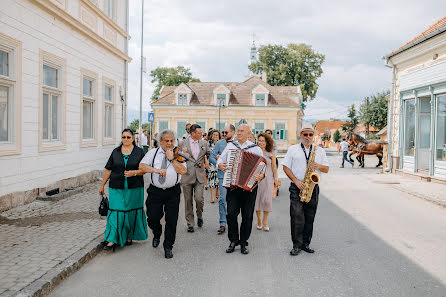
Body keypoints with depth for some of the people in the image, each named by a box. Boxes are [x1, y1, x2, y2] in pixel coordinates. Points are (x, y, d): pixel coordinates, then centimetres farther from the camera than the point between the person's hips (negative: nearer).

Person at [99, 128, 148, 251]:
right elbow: (108, 170, 9)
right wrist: (102, 185, 9)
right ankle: (111, 240, 0)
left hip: (134, 188, 0)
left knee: (132, 212, 7)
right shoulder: (115, 152, 7)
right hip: (117, 188, 1)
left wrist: (134, 173, -17)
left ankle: (129, 236, 24)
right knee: (115, 212, -4)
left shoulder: (139, 152, 3)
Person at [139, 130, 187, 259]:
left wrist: (171, 158, -13)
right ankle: (157, 235, 37)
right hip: (155, 191, 1)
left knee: (171, 220, 1)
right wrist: (157, 170, -19)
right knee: (152, 218, 2)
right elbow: (142, 166, -7)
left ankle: (168, 247, 18)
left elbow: (182, 170, -11)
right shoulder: (153, 152, 6)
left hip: (173, 192, -1)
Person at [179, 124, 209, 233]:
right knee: (188, 201, 5)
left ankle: (199, 216, 21)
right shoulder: (183, 143, 0)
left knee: (199, 199, -9)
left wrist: (206, 160, 5)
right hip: (187, 176, -1)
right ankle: (190, 224, 18)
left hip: (200, 176, 1)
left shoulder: (204, 143, 9)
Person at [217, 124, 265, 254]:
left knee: (247, 216, 5)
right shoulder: (230, 146, 12)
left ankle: (244, 242, 19)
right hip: (232, 186, 2)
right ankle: (233, 241, 14)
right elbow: (220, 159, 18)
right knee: (231, 214, -2)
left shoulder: (256, 149, 4)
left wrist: (262, 175, -19)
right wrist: (220, 165, -4)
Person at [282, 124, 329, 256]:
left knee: (310, 218, 6)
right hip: (297, 188, -2)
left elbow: (326, 169, 13)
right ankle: (296, 245, 0)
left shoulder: (320, 150, 13)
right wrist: (296, 181, -9)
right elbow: (285, 167, 2)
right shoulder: (293, 149, 6)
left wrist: (319, 166, -10)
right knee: (297, 216, -8)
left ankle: (306, 243, 17)